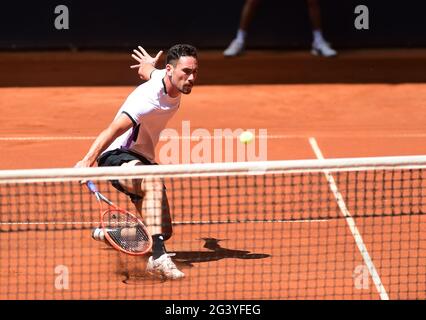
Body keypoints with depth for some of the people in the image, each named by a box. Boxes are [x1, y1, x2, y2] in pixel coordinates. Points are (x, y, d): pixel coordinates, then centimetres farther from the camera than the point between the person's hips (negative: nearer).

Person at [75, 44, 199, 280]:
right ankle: (158, 257, -55)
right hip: (118, 156, -9)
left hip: (142, 159, 9)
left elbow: (146, 70, 22)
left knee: (163, 231, 7)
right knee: (155, 183, -41)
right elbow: (112, 131, -38)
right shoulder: (149, 99, -29)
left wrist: (148, 67, 47)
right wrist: (88, 160, -50)